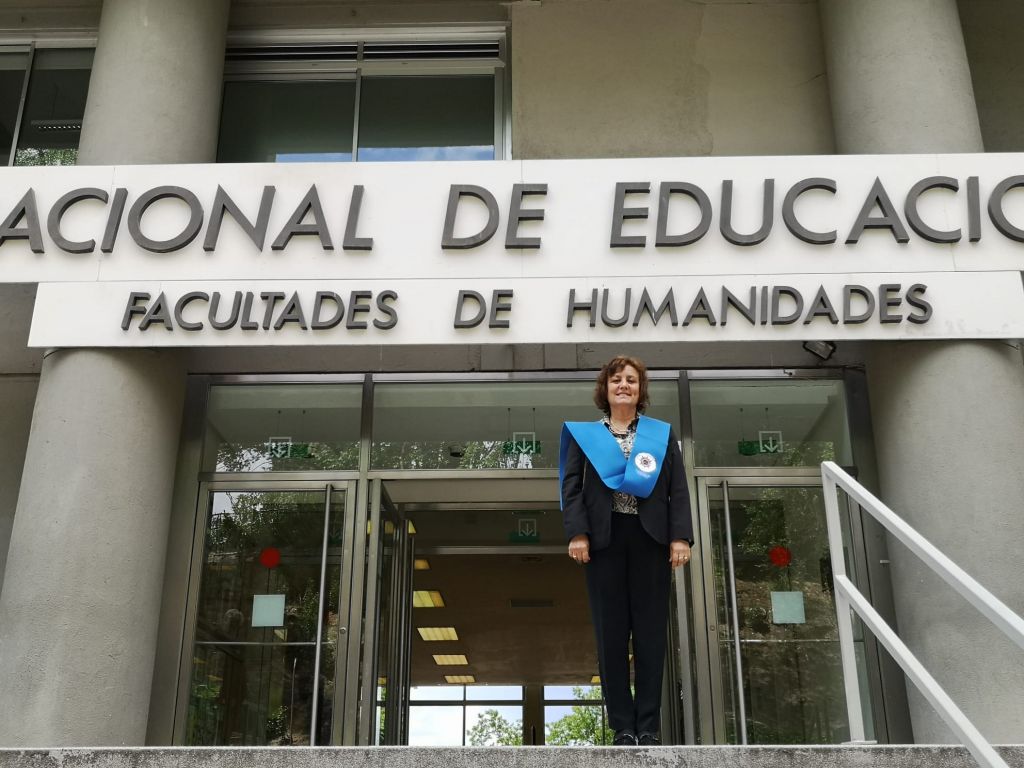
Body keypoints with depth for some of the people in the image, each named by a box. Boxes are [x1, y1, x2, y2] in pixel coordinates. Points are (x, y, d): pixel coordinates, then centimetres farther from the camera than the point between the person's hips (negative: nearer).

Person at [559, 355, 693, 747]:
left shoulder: (662, 433, 14)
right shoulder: (584, 433, 12)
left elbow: (678, 489, 7)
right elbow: (571, 486, 3)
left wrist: (680, 536, -6)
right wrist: (577, 533, -10)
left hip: (651, 539, 1)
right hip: (604, 539, 0)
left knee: (650, 632, 1)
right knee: (611, 633, 1)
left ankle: (649, 726, 8)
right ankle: (622, 725, 7)